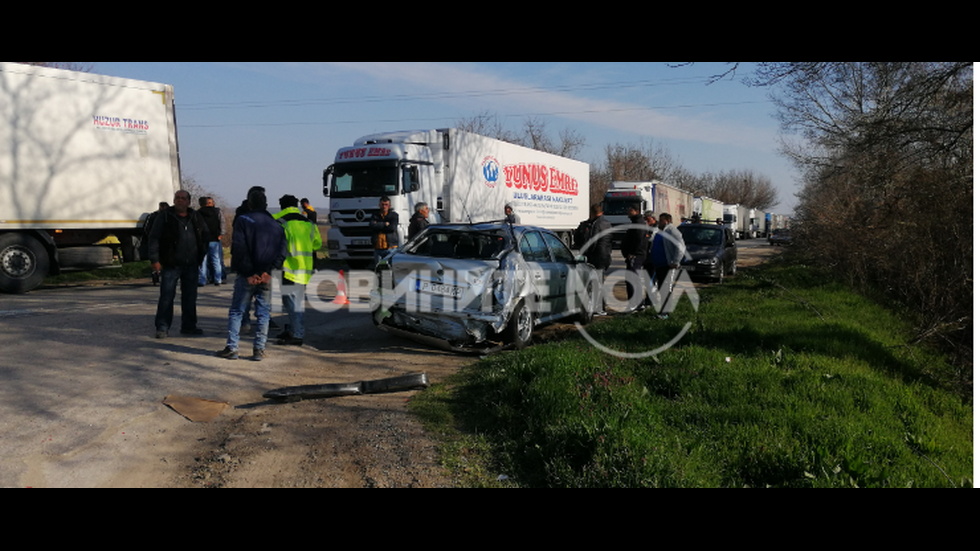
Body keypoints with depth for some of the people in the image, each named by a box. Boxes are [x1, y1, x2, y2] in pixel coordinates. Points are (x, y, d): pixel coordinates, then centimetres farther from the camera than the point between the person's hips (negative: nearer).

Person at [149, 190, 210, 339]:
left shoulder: (196, 218, 10)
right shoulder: (165, 217, -1)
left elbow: (206, 236, 20)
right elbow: (154, 239, -4)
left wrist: (201, 255, 12)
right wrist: (155, 259, -11)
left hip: (191, 265, 4)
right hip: (171, 265, -4)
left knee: (190, 297, 10)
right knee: (167, 297, -2)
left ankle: (189, 326, 20)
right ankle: (162, 327, 6)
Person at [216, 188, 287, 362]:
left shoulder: (243, 220, -2)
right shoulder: (276, 225, 9)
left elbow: (239, 248, -11)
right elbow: (282, 251, 1)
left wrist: (249, 273, -9)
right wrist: (268, 271, -6)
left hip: (247, 276, -3)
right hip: (266, 276, 3)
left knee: (236, 311, 7)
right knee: (263, 313, 8)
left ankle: (232, 347, 5)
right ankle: (259, 350, 7)